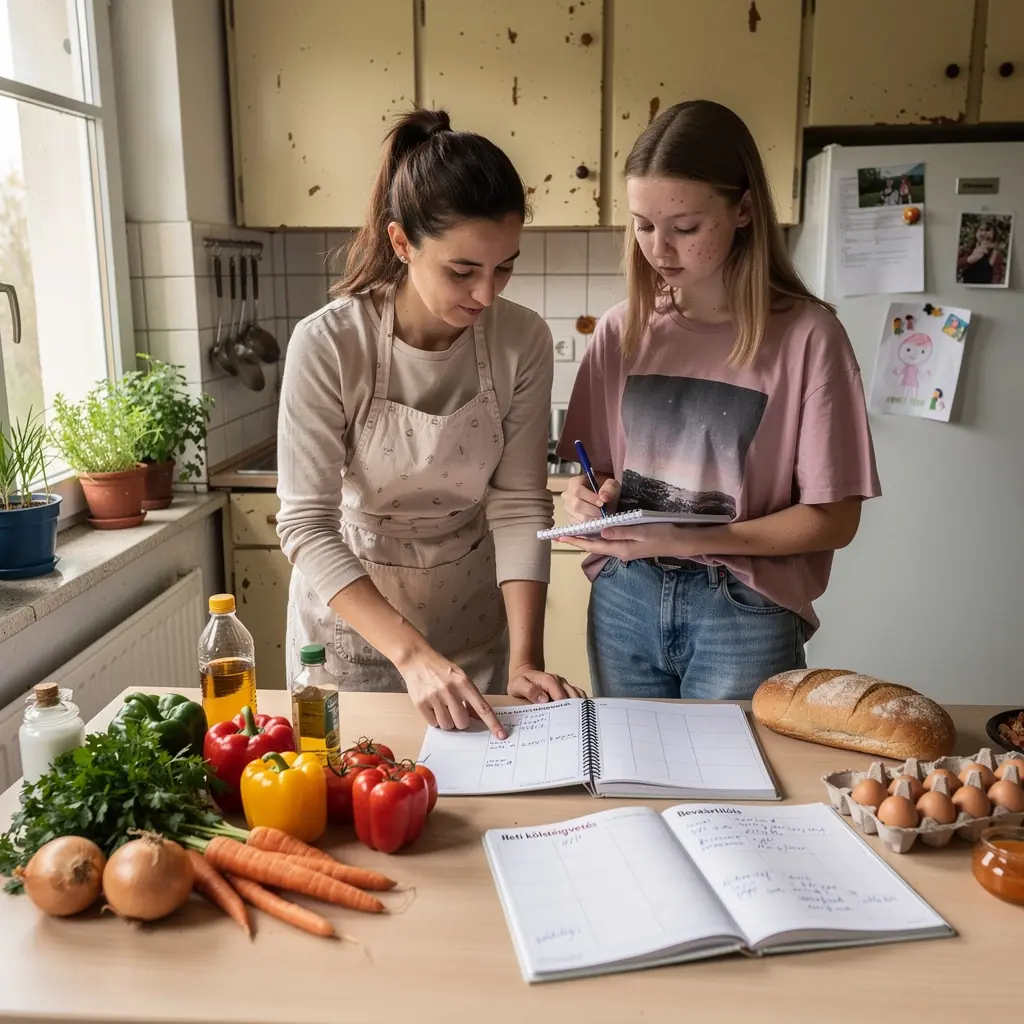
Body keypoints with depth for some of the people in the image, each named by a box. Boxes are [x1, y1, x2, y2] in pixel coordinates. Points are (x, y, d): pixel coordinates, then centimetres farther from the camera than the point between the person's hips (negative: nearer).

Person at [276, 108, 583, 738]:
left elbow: (520, 505, -13)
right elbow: (306, 525, -24)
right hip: (350, 614, -2)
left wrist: (525, 657, -23)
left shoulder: (524, 342, -16)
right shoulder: (327, 345, -24)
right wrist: (411, 654, -33)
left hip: (476, 627, 2)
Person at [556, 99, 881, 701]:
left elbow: (834, 518, -10)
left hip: (744, 614, -3)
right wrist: (589, 500, -12)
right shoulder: (625, 330, 2)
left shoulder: (806, 336, -10)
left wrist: (690, 541, -20)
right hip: (624, 603, 4)